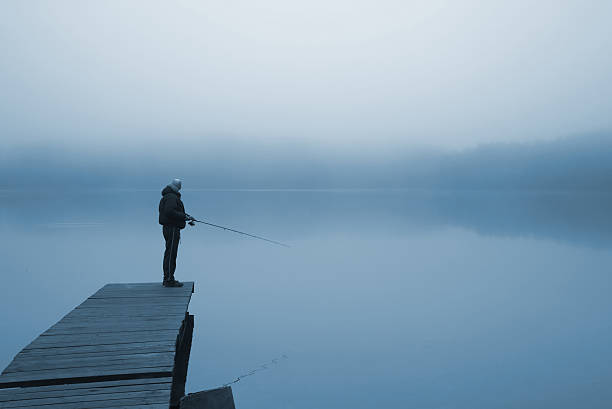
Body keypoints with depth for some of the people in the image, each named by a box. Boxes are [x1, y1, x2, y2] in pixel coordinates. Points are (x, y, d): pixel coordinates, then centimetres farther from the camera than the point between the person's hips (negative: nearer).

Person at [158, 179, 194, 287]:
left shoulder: (167, 196, 18)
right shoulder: (171, 197, -15)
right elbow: (169, 212, -27)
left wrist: (185, 216, 13)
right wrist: (184, 216, -20)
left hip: (168, 228, 11)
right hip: (172, 228, -11)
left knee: (169, 254, 15)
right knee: (171, 254, -7)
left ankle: (167, 278, 23)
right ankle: (169, 280, -5)